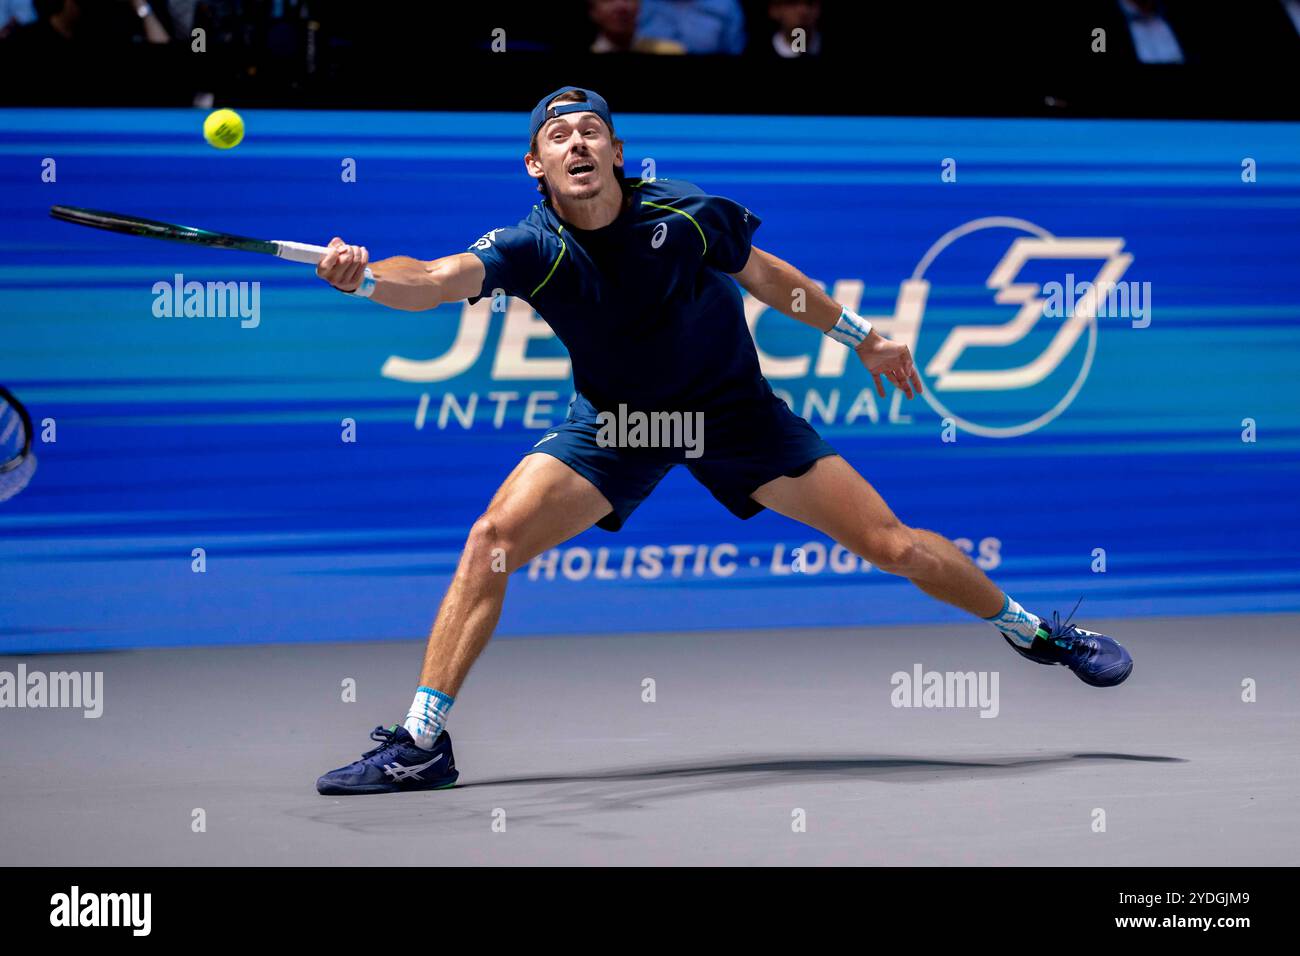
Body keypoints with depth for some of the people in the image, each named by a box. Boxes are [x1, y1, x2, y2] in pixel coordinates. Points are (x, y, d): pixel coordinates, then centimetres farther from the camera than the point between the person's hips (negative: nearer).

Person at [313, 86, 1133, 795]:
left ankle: (1032, 629, 21)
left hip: (733, 410, 0)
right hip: (616, 423, 0)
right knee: (494, 538, -19)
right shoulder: (534, 249, -22)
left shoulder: (685, 215, -19)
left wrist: (860, 336, 9)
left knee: (892, 544, -4)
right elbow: (440, 279, -42)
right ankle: (421, 743, -12)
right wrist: (366, 278, -63)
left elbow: (762, 273, 1)